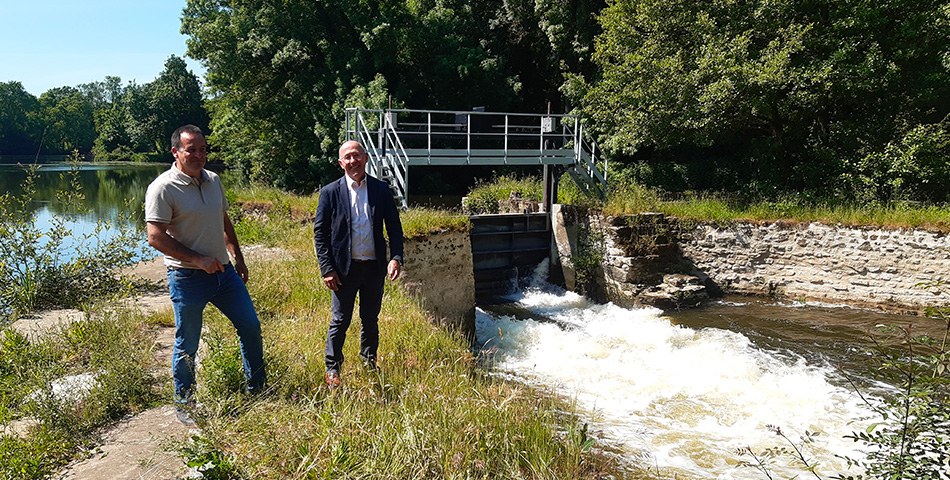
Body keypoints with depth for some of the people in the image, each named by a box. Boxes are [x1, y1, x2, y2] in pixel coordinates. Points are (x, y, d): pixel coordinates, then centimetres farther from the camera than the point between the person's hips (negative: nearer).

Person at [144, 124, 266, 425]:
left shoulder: (213, 181, 9)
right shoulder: (163, 188, -13)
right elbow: (156, 237, -18)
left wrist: (238, 257, 18)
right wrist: (198, 259, -20)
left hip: (223, 271, 7)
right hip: (187, 278, -6)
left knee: (250, 326, 11)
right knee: (187, 346, 6)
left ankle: (258, 389, 28)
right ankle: (184, 406, 25)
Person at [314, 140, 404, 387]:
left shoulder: (381, 189, 3)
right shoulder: (330, 192, -3)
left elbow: (394, 226, 6)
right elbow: (320, 233, -2)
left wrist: (396, 257, -7)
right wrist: (327, 269, -8)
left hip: (375, 267, 2)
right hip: (345, 268, -2)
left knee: (370, 320, 14)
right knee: (340, 321, 6)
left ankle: (370, 365, 31)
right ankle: (332, 369, 22)